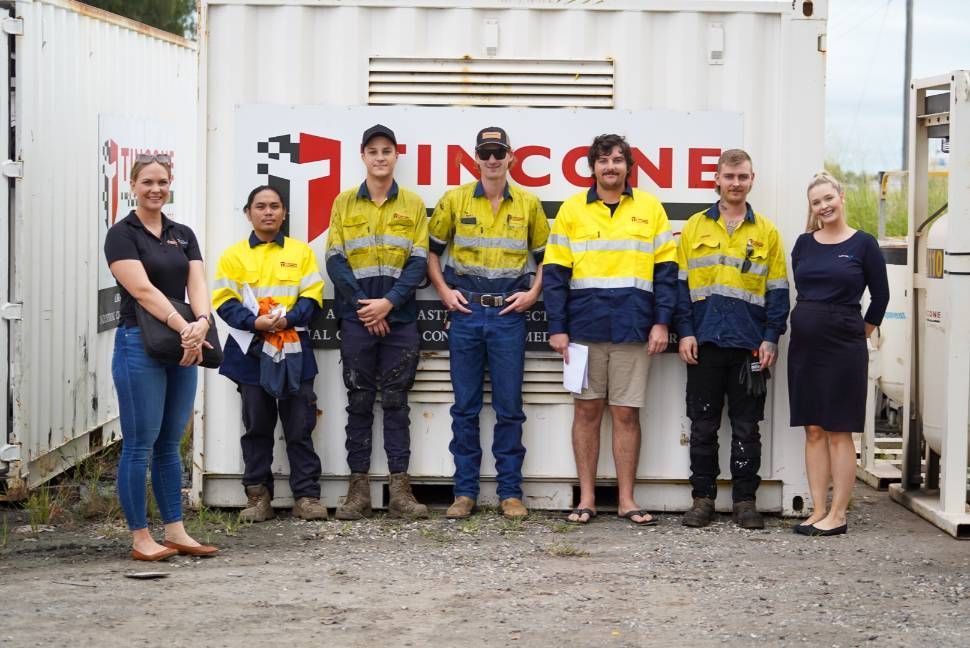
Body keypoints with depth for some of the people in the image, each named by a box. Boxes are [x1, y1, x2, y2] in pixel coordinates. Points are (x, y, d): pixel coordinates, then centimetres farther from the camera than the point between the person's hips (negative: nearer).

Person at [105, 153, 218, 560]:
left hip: (184, 347, 6)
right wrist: (184, 327, -24)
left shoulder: (183, 235, 13)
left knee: (170, 443, 11)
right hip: (139, 344, -6)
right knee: (140, 444, -2)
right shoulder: (122, 235, -6)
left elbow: (197, 284, 2)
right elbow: (142, 289, -16)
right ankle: (140, 538, 4)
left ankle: (175, 532, 16)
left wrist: (201, 322, -19)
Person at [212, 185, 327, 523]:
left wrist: (288, 318, -15)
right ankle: (258, 497, 12)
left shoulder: (301, 252, 8)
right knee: (257, 428, 6)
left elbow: (312, 297, 3)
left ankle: (307, 496, 6)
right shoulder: (233, 255, 6)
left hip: (293, 352, 0)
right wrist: (254, 322, -17)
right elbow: (225, 301, -1)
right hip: (251, 351, 0)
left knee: (300, 428, 1)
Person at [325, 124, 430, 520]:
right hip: (356, 318, 0)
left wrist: (388, 303, -12)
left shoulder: (413, 204, 7)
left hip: (399, 317, 0)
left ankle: (399, 488, 3)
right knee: (359, 401, 3)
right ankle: (358, 488, 6)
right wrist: (363, 306, -9)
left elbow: (418, 262, 1)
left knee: (396, 401, 2)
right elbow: (335, 261, 2)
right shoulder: (344, 203, 7)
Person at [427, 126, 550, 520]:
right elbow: (431, 249, 10)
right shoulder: (455, 200, 4)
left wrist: (534, 292, 1)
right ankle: (465, 491, 11)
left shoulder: (529, 204, 6)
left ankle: (510, 492, 9)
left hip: (509, 314, 0)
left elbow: (545, 255, 14)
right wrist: (444, 291, 0)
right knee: (465, 406, 4)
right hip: (466, 311, 0)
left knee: (509, 407, 2)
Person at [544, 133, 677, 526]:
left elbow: (666, 269, 6)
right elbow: (555, 272, 4)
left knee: (626, 413, 3)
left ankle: (626, 500, 10)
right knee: (587, 410, 5)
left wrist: (661, 322, -3)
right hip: (584, 328, 0)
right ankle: (586, 497, 12)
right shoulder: (572, 210, 6)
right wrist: (557, 328, -3)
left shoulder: (650, 208, 7)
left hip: (633, 329, 0)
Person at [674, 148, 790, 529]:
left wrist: (771, 339, -2)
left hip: (750, 345, 0)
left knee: (746, 427, 5)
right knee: (703, 425, 5)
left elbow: (777, 291, 7)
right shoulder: (695, 227, 7)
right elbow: (680, 283, 6)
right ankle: (702, 498, 12)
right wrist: (685, 332, -3)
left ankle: (745, 500, 11)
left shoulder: (766, 232, 7)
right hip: (704, 342, 0)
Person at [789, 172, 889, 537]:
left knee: (838, 431, -3)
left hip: (843, 348, -4)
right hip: (804, 344, 5)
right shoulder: (804, 244, 8)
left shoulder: (863, 244, -3)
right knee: (813, 430, 6)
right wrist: (811, 323, 11)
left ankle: (838, 515, 0)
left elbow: (881, 295, 3)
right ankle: (818, 510, 10)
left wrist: (861, 333, 6)